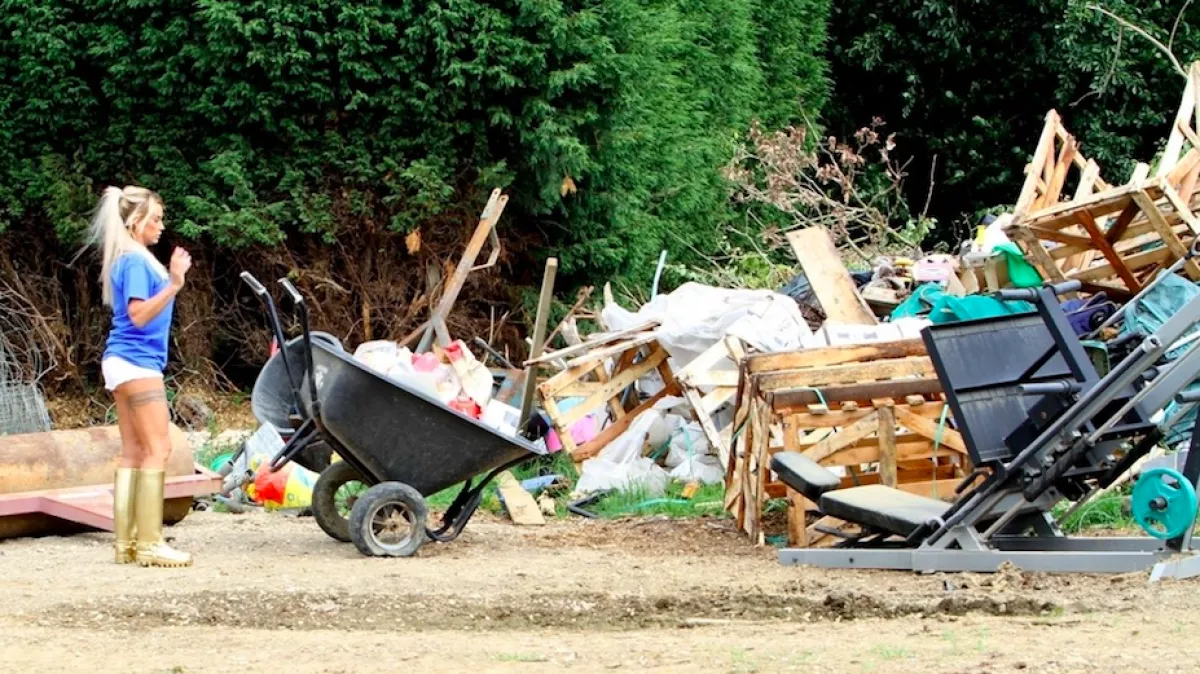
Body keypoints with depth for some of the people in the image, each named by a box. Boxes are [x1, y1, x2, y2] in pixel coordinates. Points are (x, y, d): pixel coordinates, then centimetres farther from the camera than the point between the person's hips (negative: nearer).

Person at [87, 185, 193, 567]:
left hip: (125, 362, 10)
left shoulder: (131, 260, 16)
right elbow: (139, 315, -23)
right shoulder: (136, 262, -13)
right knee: (157, 449, -11)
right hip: (137, 363, -10)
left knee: (134, 451, 8)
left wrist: (172, 280, 19)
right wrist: (173, 284, -28)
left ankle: (127, 542, 8)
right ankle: (150, 544, -13)